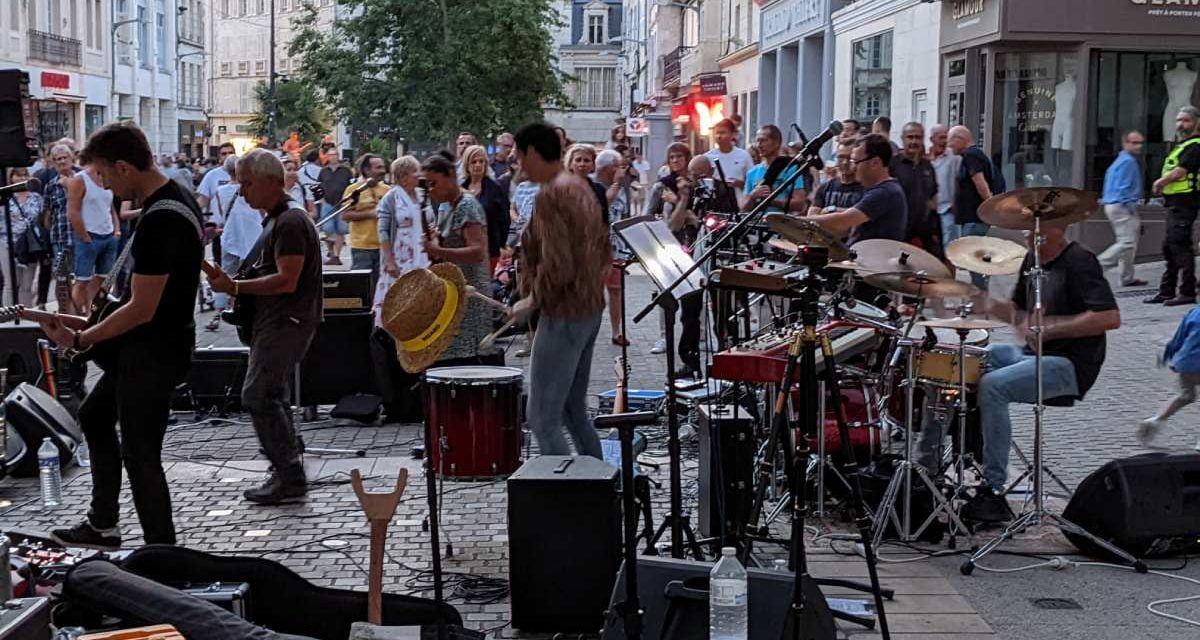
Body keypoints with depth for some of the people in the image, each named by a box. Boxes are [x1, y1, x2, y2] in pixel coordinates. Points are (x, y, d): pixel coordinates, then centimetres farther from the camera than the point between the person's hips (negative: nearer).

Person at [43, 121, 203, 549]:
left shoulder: (159, 222, -27)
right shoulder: (177, 197, 5)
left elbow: (141, 310, -25)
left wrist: (80, 340, -12)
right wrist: (91, 325, 14)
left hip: (153, 353, -11)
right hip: (152, 346, 11)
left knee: (140, 455, -1)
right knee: (94, 417, 23)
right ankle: (102, 527, 33)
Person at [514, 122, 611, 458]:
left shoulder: (550, 195, -17)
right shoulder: (581, 190, 12)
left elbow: (556, 265, -24)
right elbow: (605, 253, 18)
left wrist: (532, 298, -9)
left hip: (563, 316, -10)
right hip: (591, 310, 10)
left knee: (542, 418, -5)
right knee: (574, 411, 18)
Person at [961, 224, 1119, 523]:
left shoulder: (1079, 262, -15)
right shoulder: (1033, 258, 12)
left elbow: (1110, 317, -24)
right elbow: (1019, 311, 21)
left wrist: (1050, 327, -24)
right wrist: (991, 305, -1)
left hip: (1070, 364, -9)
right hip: (1032, 353, 9)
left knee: (993, 386, -28)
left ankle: (994, 493, -24)